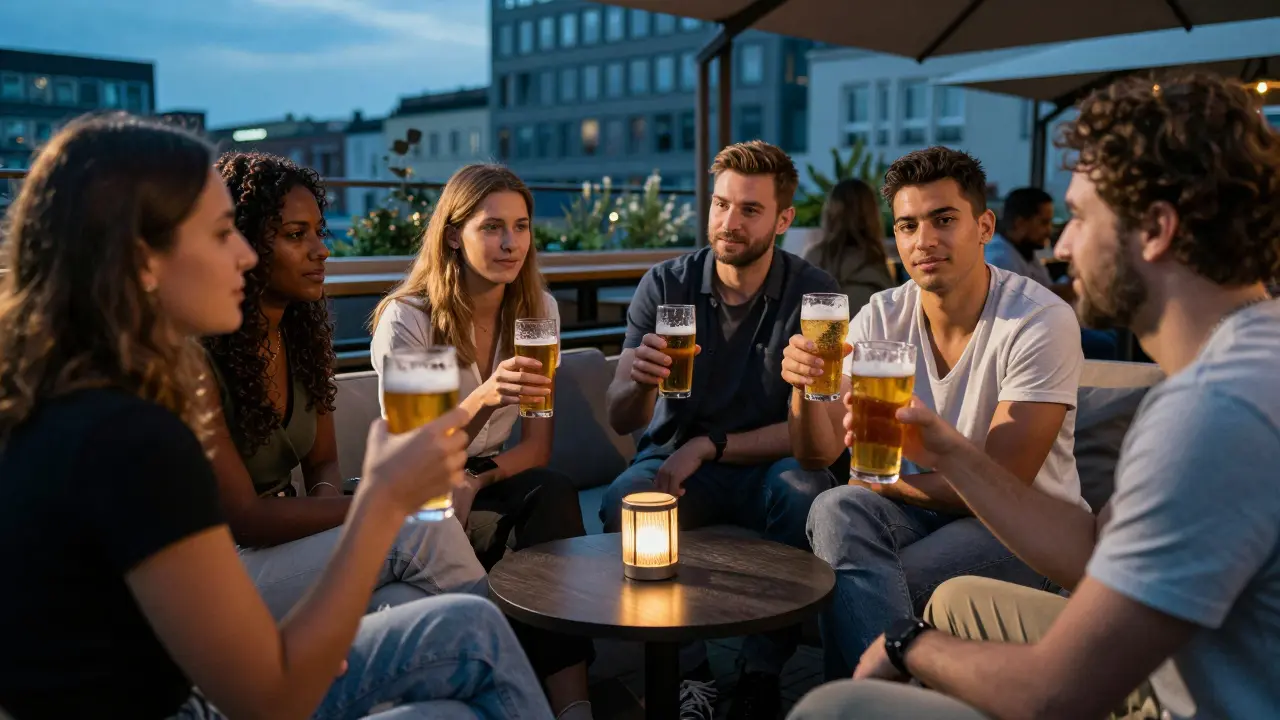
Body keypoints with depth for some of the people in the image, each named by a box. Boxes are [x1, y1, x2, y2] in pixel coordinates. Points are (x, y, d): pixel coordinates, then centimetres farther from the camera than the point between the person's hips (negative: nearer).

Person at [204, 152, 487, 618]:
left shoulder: (304, 333, 5)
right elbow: (243, 519, -19)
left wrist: (323, 505, -11)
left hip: (287, 542, 6)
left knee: (407, 600, -28)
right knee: (427, 532, -26)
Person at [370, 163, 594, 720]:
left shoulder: (537, 308, 0)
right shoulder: (407, 318, -14)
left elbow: (538, 446, 0)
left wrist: (478, 478, -20)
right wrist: (483, 400, -37)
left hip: (492, 482, 4)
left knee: (554, 492, -30)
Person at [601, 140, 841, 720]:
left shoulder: (813, 293, -8)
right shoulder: (665, 285, -5)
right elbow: (621, 420, -10)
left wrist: (710, 445, -18)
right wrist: (639, 381, -34)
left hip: (764, 463, -1)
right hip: (676, 456, 1)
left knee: (807, 494, -33)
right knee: (623, 503, -30)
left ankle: (762, 673, -12)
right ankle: (687, 672, -10)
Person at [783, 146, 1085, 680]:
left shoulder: (1042, 322, -17)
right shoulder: (882, 317, -2)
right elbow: (818, 454, -7)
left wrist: (879, 479, -7)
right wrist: (805, 386, -28)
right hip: (921, 506, 5)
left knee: (856, 588, -28)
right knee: (835, 511, -27)